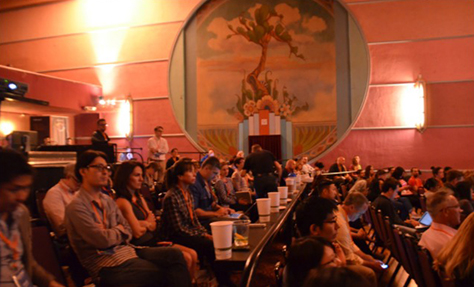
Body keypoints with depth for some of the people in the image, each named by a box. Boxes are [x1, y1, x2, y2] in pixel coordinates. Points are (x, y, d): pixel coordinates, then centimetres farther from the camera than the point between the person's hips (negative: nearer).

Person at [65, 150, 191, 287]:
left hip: (126, 250, 7)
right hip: (106, 264, -7)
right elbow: (103, 240, -19)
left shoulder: (108, 200, 13)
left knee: (175, 254, -11)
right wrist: (119, 230, 2)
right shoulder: (76, 207, -12)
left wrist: (112, 235, -9)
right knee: (164, 274, -16)